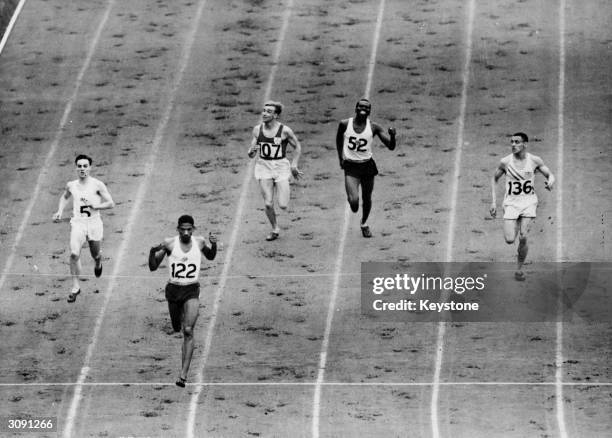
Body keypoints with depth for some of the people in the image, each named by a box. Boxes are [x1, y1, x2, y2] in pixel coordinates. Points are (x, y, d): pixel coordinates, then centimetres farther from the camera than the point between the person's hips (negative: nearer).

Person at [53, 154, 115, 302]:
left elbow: (111, 203, -6)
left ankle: (98, 264, 53)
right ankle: (75, 287, -11)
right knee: (74, 254, -20)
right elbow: (64, 197, 30)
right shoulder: (71, 185, 7)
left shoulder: (97, 185, -4)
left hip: (94, 223, -1)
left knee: (96, 255, 13)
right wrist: (60, 211, 14)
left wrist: (96, 206, -22)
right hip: (77, 223, 1)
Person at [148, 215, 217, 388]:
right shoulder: (169, 244, -7)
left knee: (188, 331, -16)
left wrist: (214, 245, -3)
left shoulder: (199, 242, -2)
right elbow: (153, 267, -2)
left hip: (192, 291, -1)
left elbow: (211, 257, 19)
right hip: (173, 289, 1)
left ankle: (183, 375, -19)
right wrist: (153, 252, -22)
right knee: (177, 328, 18)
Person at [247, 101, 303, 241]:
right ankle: (275, 229, 17)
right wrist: (252, 151, -18)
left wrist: (294, 165, -1)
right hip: (263, 166, 2)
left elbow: (297, 147, 6)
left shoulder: (285, 130, -9)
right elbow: (251, 154, 5)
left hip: (281, 167, -2)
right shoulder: (257, 129, -1)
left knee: (283, 205, -7)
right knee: (268, 204, -6)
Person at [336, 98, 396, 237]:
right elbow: (339, 139, 16)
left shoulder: (374, 127, -6)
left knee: (367, 198, 14)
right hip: (350, 167, -1)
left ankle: (364, 223, 41)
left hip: (367, 165, 1)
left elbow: (391, 146, -7)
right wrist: (340, 158, 12)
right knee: (354, 201, -19)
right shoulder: (345, 124, -5)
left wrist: (392, 136, -28)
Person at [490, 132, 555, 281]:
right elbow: (494, 179, 11)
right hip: (511, 202, 0)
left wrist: (550, 182, -18)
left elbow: (550, 175, 7)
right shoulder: (505, 162, -4)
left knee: (523, 238, -16)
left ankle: (519, 269, 4)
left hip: (528, 202, 0)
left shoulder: (534, 161, -3)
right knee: (509, 240, -12)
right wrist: (494, 201, 5)